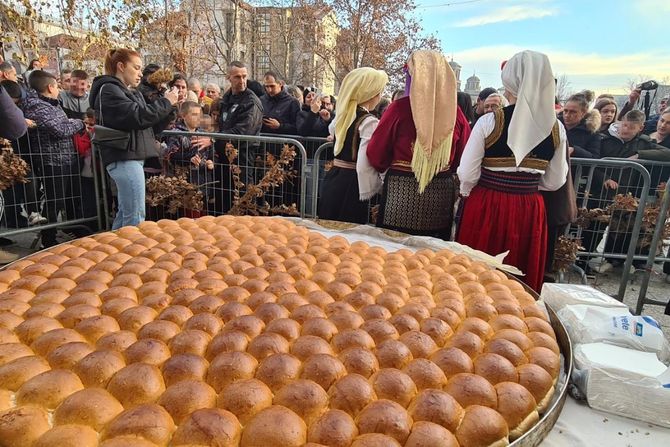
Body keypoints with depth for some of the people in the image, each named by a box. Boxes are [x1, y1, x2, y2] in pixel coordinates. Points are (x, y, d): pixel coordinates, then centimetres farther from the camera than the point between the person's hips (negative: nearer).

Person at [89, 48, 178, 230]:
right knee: (136, 216, -11)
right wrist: (165, 102, -9)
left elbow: (148, 125, 22)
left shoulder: (131, 92, 23)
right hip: (124, 158, -10)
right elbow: (138, 116, -20)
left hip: (130, 157, 10)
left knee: (125, 213, 14)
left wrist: (169, 105, 11)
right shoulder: (109, 90, -7)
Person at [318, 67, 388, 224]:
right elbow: (364, 166, -23)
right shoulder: (370, 122, -16)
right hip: (351, 185, -8)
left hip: (332, 179, 8)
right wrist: (378, 185, -9)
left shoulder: (342, 115, 9)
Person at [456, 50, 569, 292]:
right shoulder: (556, 128, -1)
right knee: (524, 276, 18)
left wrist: (468, 193, 11)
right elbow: (555, 181, 6)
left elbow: (467, 175, -10)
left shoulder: (489, 122, -12)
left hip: (486, 208, -3)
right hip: (530, 211, 3)